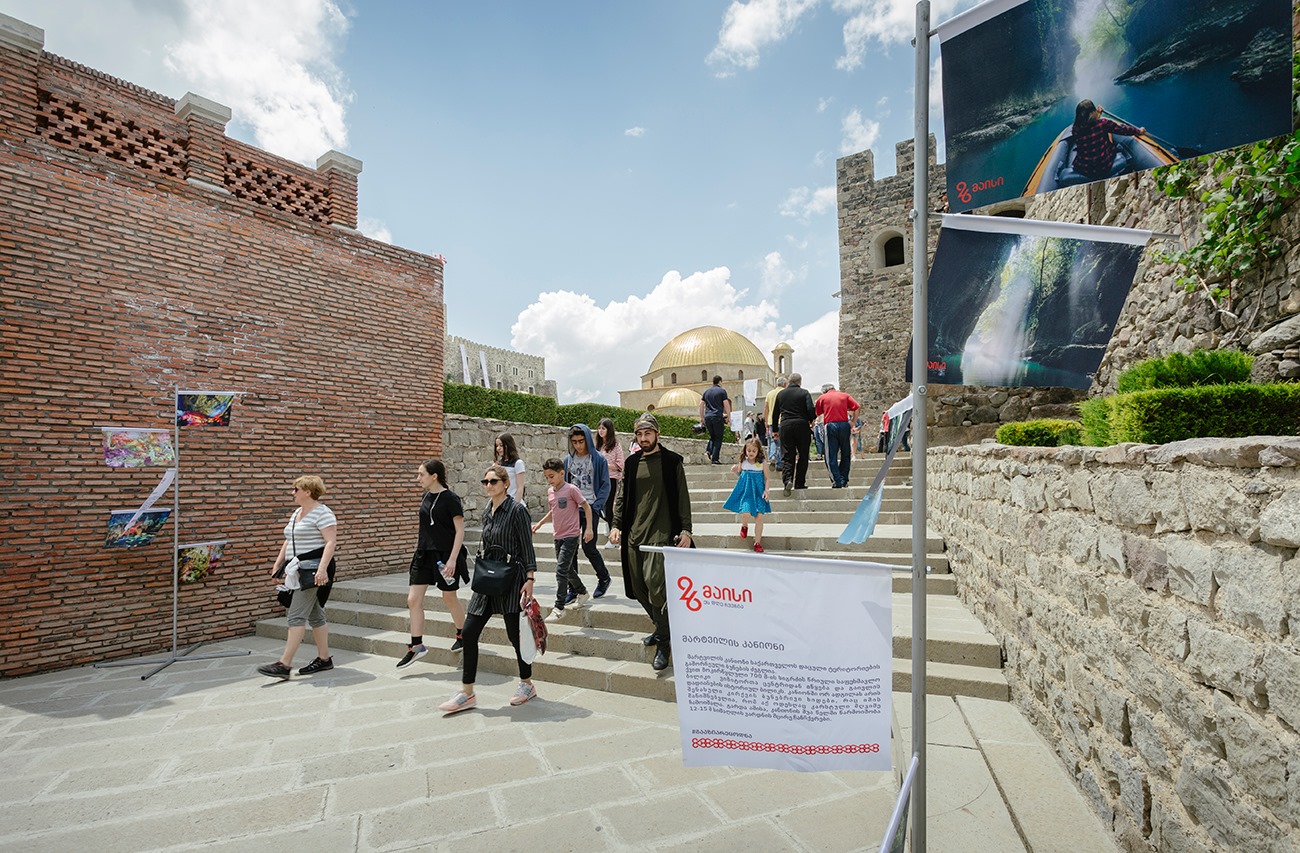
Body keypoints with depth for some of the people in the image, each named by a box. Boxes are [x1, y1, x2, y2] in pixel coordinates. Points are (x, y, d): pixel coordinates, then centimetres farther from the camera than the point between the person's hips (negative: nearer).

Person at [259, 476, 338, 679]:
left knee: (297, 615, -9)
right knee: (314, 616, 12)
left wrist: (322, 568, -28)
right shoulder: (296, 513, 18)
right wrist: (278, 563, 21)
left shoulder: (322, 513, -12)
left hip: (314, 571, -9)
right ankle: (324, 659, 18)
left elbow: (331, 542, -20)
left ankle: (284, 664, -6)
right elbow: (289, 542, 26)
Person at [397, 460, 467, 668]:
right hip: (424, 554, 7)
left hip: (445, 555, -7)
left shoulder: (450, 498, -14)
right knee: (413, 600, 2)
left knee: (449, 597, 9)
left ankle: (462, 635, 30)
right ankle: (417, 646, 13)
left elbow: (460, 530, -14)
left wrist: (452, 559, -19)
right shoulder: (426, 497, 7)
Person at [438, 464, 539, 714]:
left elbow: (527, 547, -12)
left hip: (511, 579, -7)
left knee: (515, 634, 4)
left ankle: (527, 685, 24)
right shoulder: (487, 511, 11)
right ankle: (467, 693, 16)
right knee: (468, 633, 4)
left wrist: (530, 579, -17)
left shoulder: (517, 510, -11)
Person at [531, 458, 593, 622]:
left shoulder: (571, 489, -13)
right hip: (558, 536, 7)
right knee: (568, 569, 18)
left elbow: (586, 507, -8)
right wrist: (540, 523, 17)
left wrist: (589, 528, -13)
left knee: (561, 570, -12)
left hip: (571, 536, -7)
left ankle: (559, 608, -6)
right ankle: (582, 592, 40)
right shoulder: (550, 492, 8)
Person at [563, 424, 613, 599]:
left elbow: (605, 486, -3)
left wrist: (595, 507, -13)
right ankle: (573, 589, 13)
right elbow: (564, 484, 15)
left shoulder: (599, 460, -2)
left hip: (589, 510, -4)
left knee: (588, 547, -5)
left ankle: (604, 578, 21)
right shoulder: (568, 460, 10)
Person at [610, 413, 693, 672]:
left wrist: (686, 530, -7)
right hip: (634, 534, 5)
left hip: (661, 532, -5)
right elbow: (621, 496, 15)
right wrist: (616, 525, 4)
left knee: (654, 583, -17)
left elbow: (682, 498, 0)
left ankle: (664, 642, -1)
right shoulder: (631, 463, 13)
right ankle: (662, 629, 30)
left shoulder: (671, 461, 2)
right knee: (639, 587, 8)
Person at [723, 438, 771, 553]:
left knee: (759, 516, -4)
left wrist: (766, 490, -8)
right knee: (746, 512, -19)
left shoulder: (762, 464, -3)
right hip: (746, 491, 0)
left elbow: (766, 478, 3)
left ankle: (757, 542, 9)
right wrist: (735, 471, -5)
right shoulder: (742, 462, 1)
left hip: (758, 492, 0)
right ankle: (744, 526, 19)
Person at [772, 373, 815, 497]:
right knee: (802, 455, 8)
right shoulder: (804, 393, 1)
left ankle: (787, 479, -19)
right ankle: (799, 483, 9)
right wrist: (811, 421, 9)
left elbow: (775, 414, 14)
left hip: (785, 426, 2)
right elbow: (810, 410, -10)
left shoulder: (780, 394, 11)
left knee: (787, 456, 2)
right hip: (802, 426, -2)